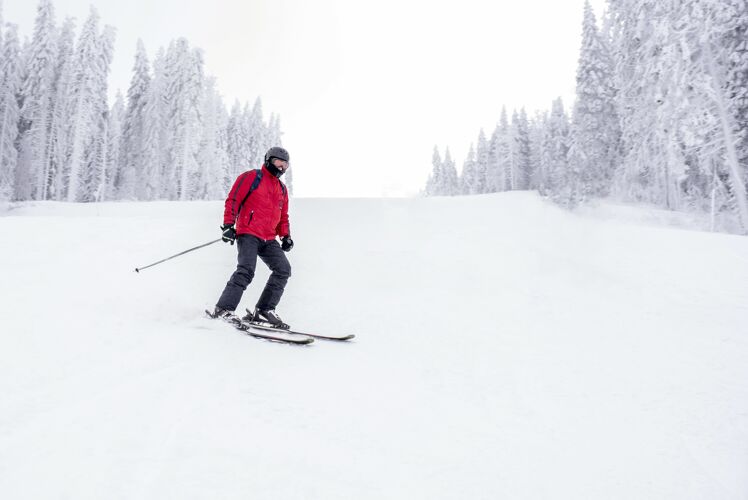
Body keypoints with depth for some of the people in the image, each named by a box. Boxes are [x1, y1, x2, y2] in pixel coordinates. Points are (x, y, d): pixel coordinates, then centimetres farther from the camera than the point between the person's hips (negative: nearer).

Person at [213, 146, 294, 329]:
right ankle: (223, 309, -18)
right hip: (248, 233, -7)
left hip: (269, 239, 7)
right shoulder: (251, 177, 4)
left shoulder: (282, 189, 24)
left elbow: (283, 217, 28)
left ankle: (264, 310, -2)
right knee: (246, 269, -24)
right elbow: (232, 200, -3)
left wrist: (286, 235, 12)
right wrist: (228, 225, -13)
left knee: (283, 269, -8)